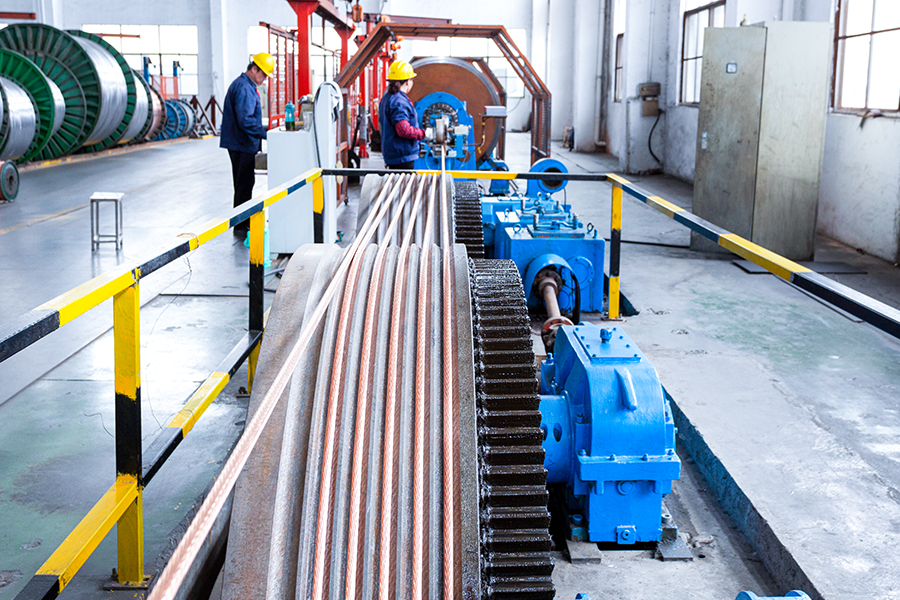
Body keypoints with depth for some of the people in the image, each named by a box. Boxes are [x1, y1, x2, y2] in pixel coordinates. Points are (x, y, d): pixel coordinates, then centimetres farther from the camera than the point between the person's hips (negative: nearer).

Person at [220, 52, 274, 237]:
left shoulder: (248, 86, 17)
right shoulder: (243, 88, -19)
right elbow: (245, 120, -27)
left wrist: (262, 132, 19)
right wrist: (266, 134, -25)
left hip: (243, 144, 11)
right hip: (242, 145, -11)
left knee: (245, 183, 16)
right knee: (244, 185, -5)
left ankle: (244, 223, 25)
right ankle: (240, 227, 0)